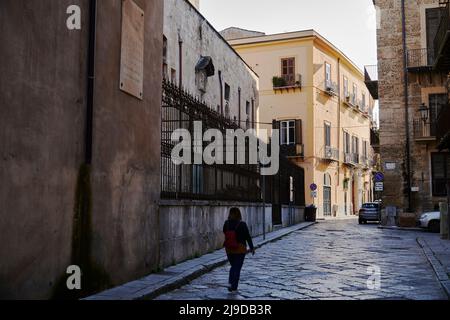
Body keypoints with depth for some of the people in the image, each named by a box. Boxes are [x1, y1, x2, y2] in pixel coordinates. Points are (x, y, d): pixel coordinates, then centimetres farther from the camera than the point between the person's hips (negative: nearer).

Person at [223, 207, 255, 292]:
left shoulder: (226, 224, -7)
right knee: (237, 268, 8)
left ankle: (231, 282, 9)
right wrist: (252, 248, 3)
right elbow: (248, 237, -9)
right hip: (240, 249, -3)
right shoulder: (242, 225, -15)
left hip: (229, 249, 3)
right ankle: (234, 287, 9)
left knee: (233, 266, 21)